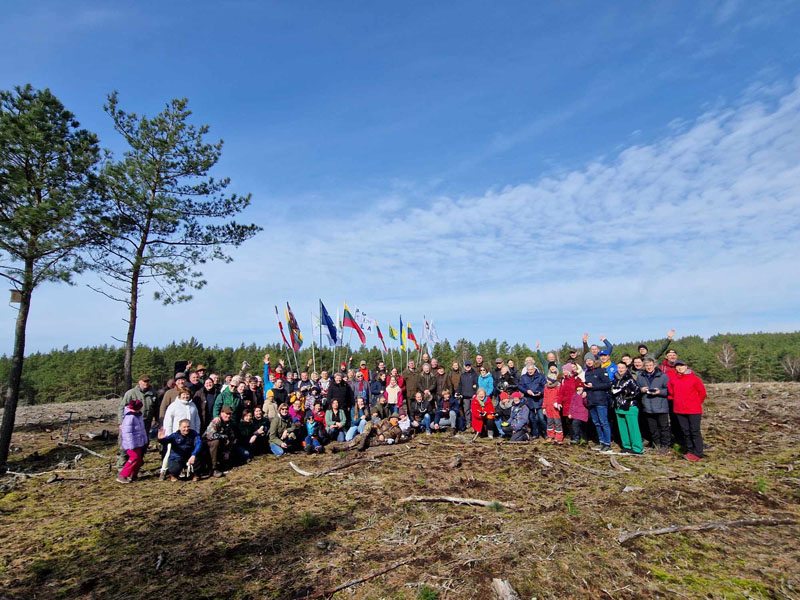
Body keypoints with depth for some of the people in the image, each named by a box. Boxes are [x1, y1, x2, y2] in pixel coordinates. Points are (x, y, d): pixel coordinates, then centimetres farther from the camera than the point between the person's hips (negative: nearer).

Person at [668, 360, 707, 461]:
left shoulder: (694, 378, -7)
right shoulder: (672, 379, 3)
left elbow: (702, 392, 0)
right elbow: (671, 391, 15)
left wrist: (696, 403, 6)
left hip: (694, 410, -4)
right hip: (679, 410, 4)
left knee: (695, 431, 0)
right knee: (685, 431, 11)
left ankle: (698, 453, 7)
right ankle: (690, 451, 21)